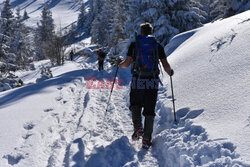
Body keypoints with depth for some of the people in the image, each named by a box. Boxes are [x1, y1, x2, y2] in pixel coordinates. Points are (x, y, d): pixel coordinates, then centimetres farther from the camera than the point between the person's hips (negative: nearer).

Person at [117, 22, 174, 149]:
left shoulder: (134, 45, 5)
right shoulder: (158, 46, 9)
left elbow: (127, 63, -1)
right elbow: (166, 65, 4)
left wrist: (119, 64, 21)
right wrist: (170, 72, 25)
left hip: (138, 81, -1)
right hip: (153, 81, 1)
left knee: (135, 105, 18)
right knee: (149, 110, 7)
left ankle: (138, 127, -7)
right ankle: (146, 140, 3)